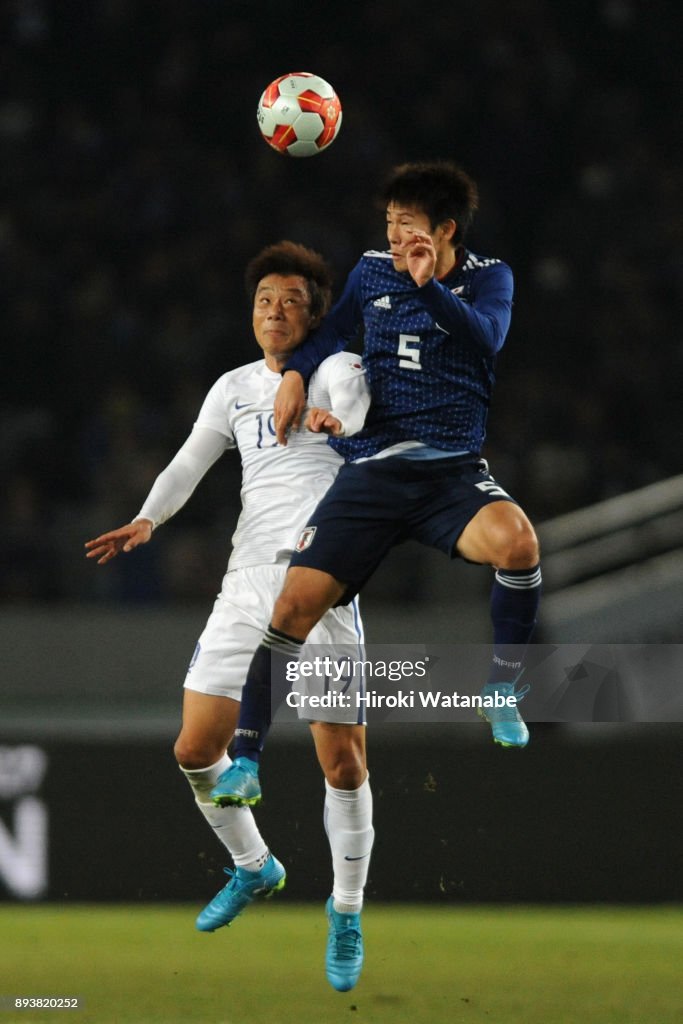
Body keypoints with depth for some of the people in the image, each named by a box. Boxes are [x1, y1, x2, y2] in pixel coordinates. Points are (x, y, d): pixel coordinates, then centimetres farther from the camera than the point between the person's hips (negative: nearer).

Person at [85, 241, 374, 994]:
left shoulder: (337, 367, 2)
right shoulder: (235, 388, 15)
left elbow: (351, 396, -22)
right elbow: (191, 461, 5)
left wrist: (336, 415, -46)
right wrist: (148, 519, -15)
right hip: (247, 585, 5)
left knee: (342, 760, -8)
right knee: (196, 748, 3)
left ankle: (346, 911, 12)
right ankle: (253, 867, 29)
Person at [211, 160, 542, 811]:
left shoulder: (488, 277, 5)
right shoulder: (371, 272, 12)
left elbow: (487, 337, -14)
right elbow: (330, 329, 26)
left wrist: (428, 285, -26)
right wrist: (294, 374, 8)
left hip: (453, 469, -2)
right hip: (372, 466, 2)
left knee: (516, 540, -35)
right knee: (296, 603, -13)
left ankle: (502, 691, -12)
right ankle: (246, 761, 0)